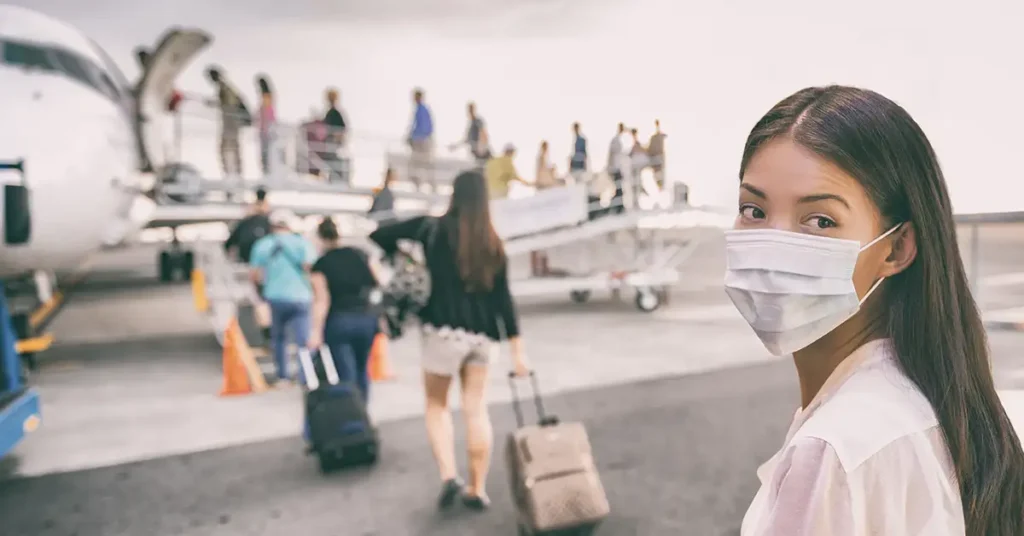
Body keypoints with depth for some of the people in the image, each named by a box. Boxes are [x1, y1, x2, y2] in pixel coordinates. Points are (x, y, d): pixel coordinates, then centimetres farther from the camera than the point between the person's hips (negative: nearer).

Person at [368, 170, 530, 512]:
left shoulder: (433, 229, -5)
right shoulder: (492, 243, 4)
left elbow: (378, 237, -5)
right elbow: (503, 299, 1)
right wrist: (517, 349, 3)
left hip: (444, 331, -3)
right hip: (482, 334, 3)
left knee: (436, 405, 16)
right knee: (476, 409, 12)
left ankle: (448, 476, 1)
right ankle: (477, 490, 18)